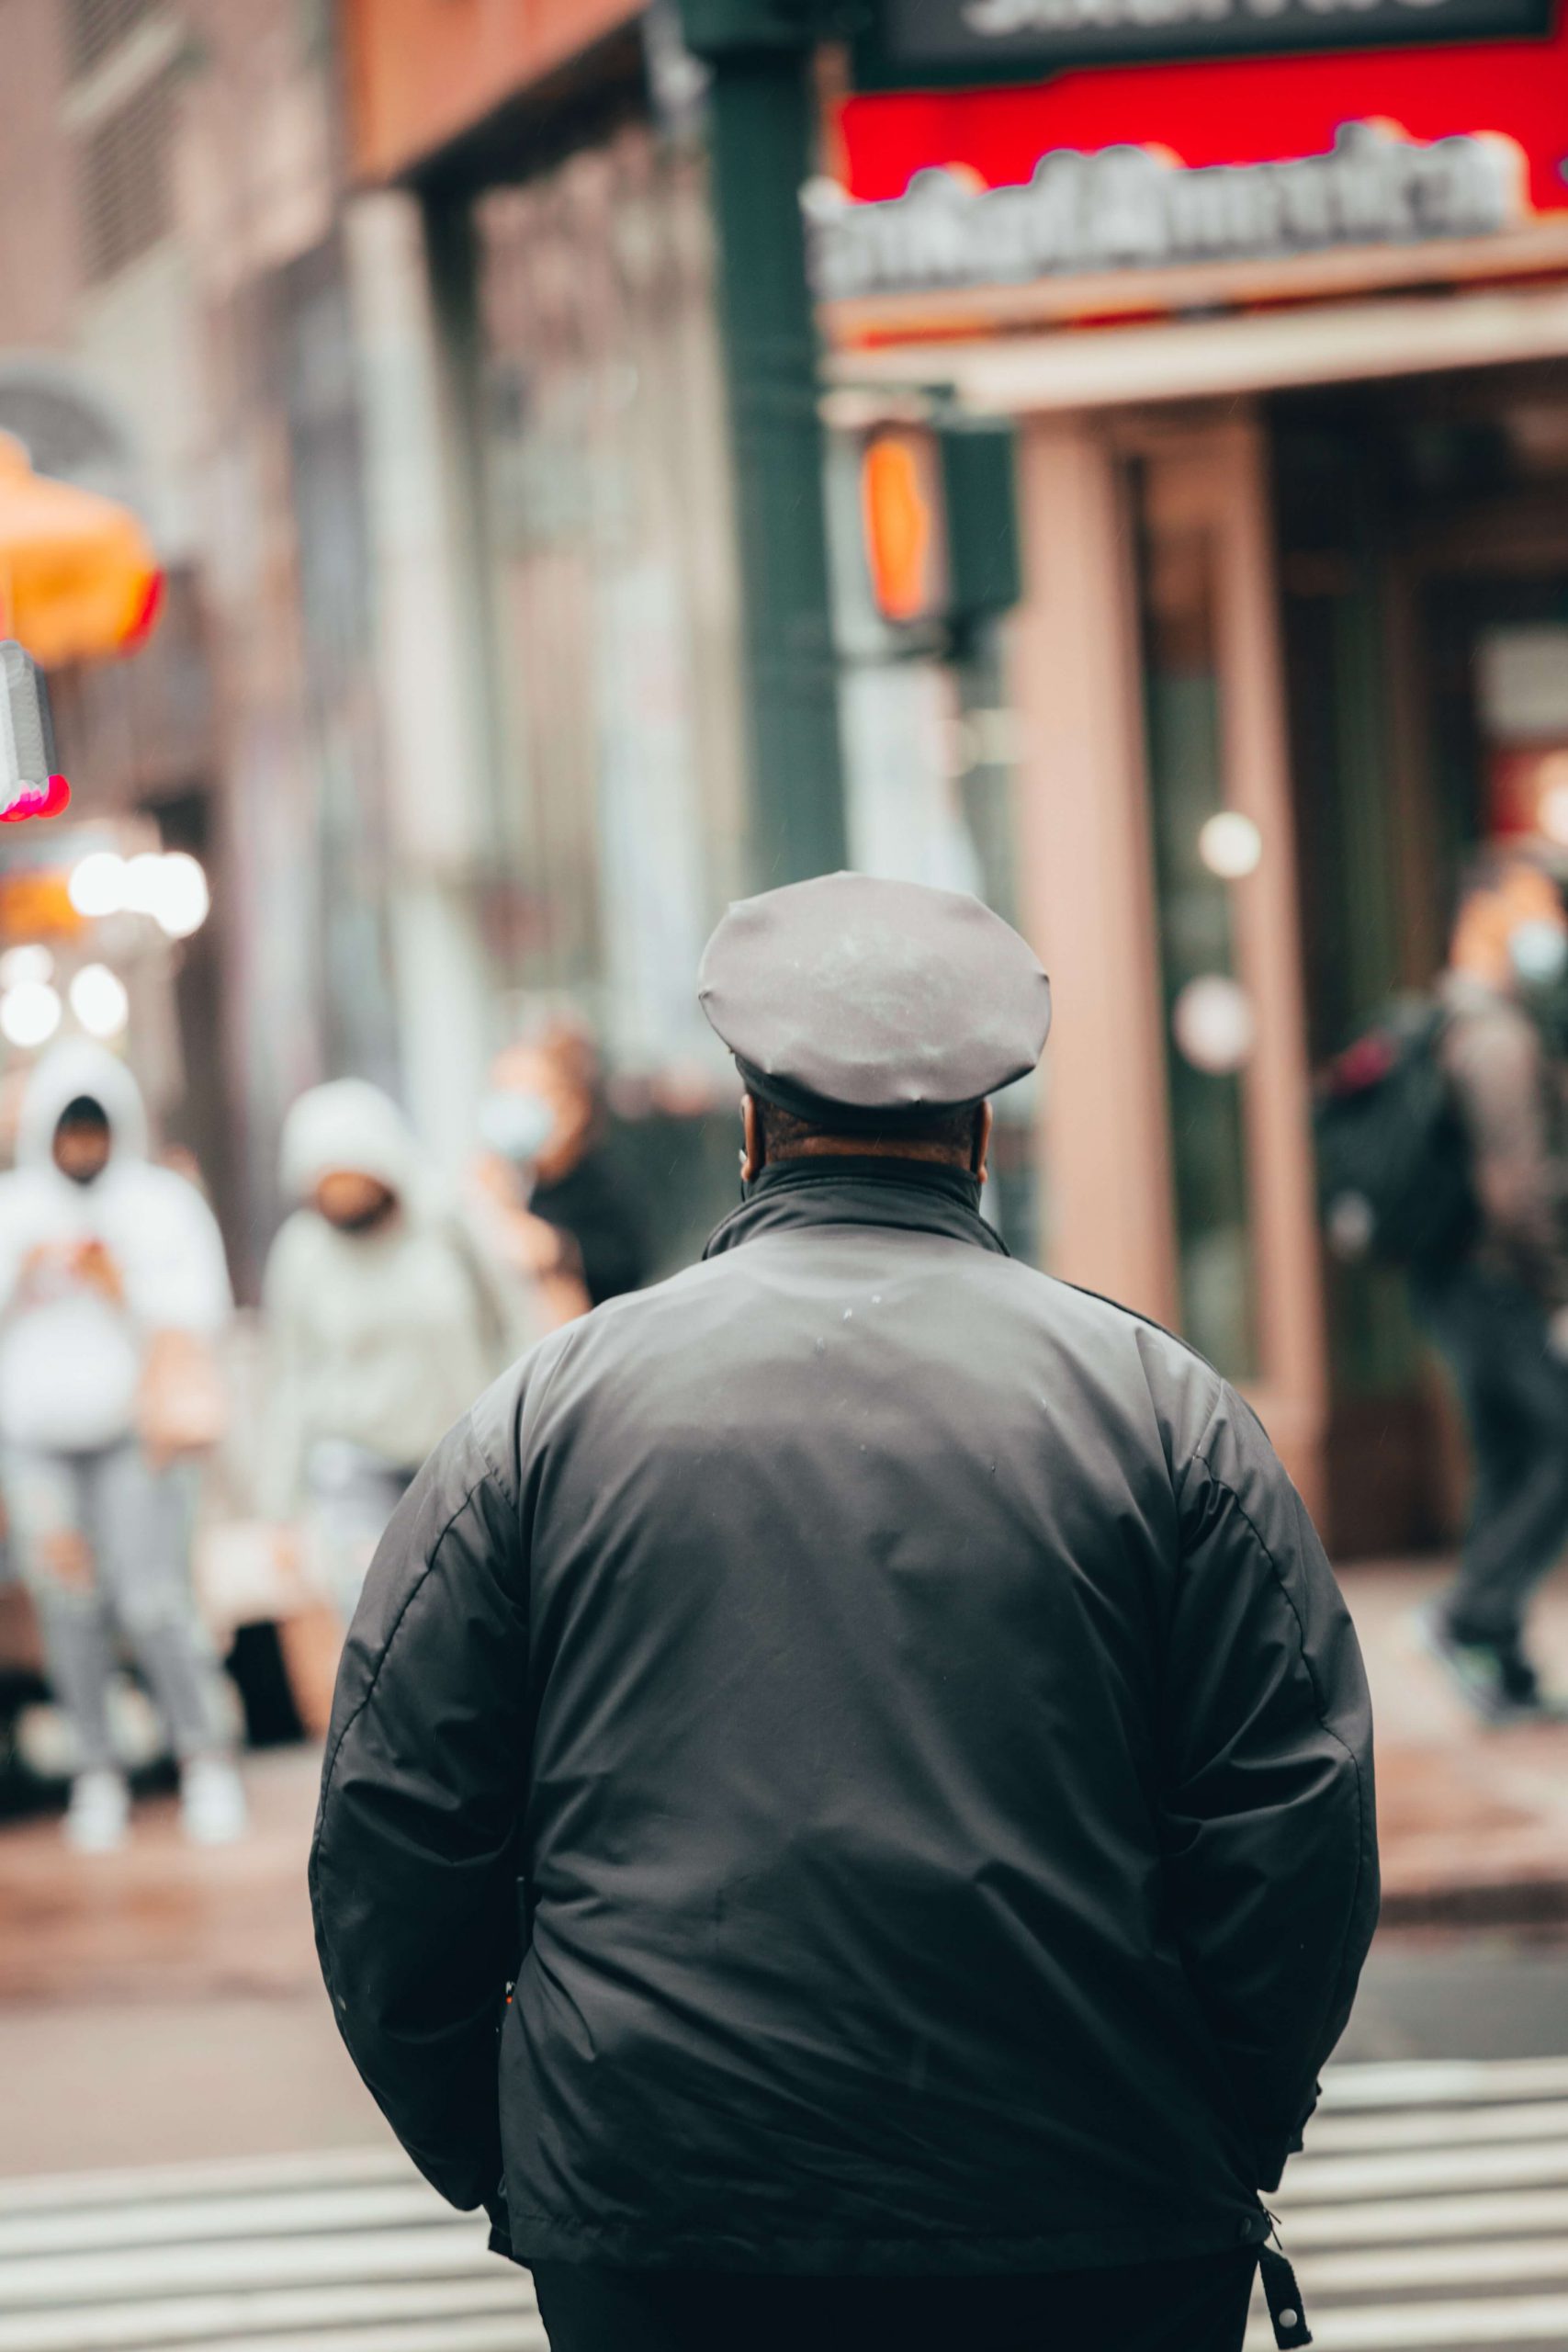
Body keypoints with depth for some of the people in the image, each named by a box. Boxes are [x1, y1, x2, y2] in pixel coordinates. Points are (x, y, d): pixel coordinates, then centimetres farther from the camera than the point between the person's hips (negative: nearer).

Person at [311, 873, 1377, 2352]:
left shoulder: (550, 1412, 3)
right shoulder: (1157, 1403, 2)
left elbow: (392, 1823, 3)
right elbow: (1298, 1827, -1)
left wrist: (490, 2157, 13)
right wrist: (1227, 2150, 10)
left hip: (649, 2233, 1)